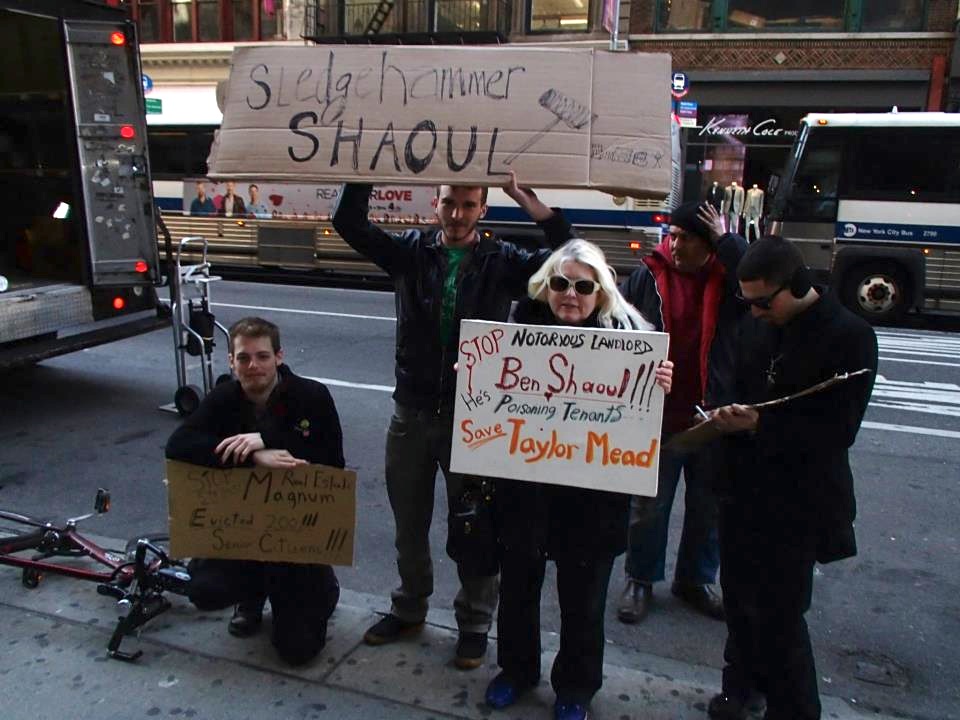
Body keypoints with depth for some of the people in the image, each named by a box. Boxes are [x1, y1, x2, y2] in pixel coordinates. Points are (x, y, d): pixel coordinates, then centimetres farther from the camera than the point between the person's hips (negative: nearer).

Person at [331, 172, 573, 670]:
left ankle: (474, 623, 29)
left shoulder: (501, 260, -3)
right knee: (409, 523, 18)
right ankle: (409, 609, 39)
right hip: (411, 411, 3)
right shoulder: (411, 251, 3)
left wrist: (525, 197, -19)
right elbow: (348, 223, -3)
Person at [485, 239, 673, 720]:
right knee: (517, 582, 19)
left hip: (593, 490, -1)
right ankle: (516, 669, 44)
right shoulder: (524, 322, -3)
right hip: (524, 482, 2)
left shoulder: (627, 331, -7)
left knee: (582, 595, 15)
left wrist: (659, 388, -25)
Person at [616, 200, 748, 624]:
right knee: (649, 503, 11)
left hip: (713, 415, 1)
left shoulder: (728, 276, -3)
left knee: (708, 505, 16)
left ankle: (696, 579, 35)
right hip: (657, 413, -1)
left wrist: (727, 240, -20)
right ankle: (640, 580, 28)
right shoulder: (648, 276, -4)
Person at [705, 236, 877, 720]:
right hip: (742, 489, 6)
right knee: (739, 598, 18)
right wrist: (728, 417, -7)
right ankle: (743, 681, 41)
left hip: (798, 502, -5)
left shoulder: (849, 335, -14)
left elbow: (839, 431, -17)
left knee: (779, 613, 2)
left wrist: (758, 425, -24)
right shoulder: (756, 325, 2)